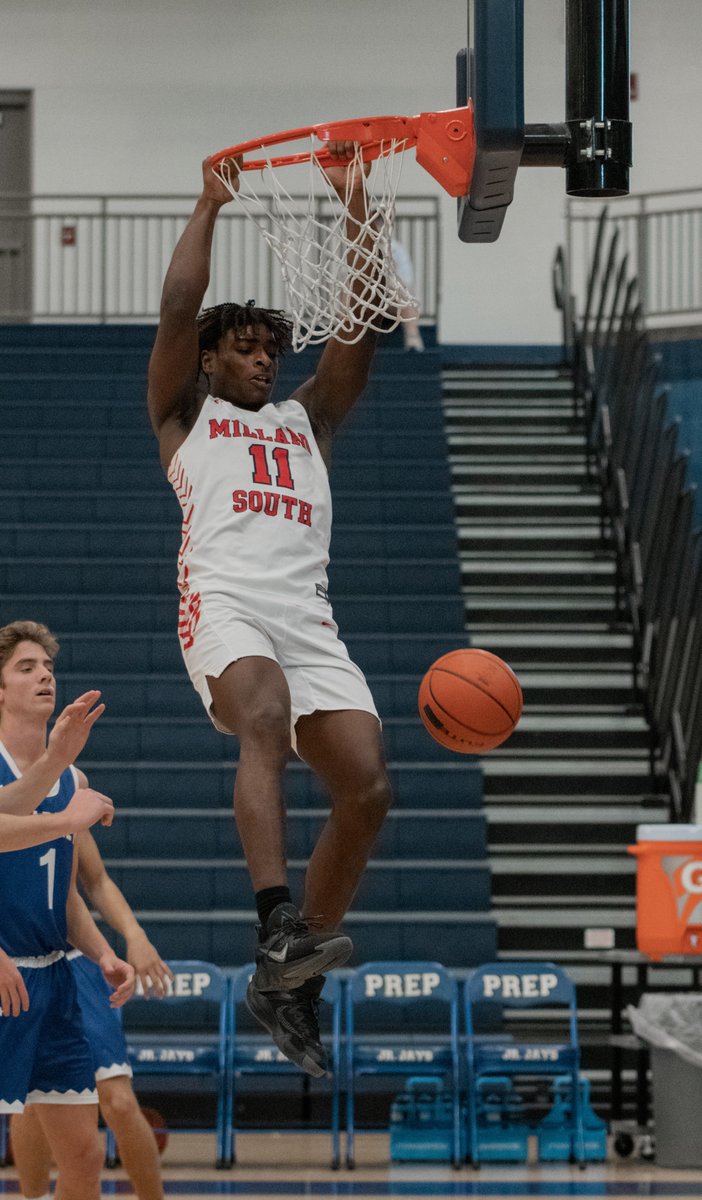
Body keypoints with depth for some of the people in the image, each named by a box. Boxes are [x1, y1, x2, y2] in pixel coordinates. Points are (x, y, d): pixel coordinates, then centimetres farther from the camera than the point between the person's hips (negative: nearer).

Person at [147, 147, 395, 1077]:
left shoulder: (307, 421, 31)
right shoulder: (185, 417, 21)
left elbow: (362, 330, 20)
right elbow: (178, 308, 7)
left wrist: (356, 209, 15)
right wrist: (211, 204, 13)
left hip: (308, 615, 5)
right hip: (224, 600, -5)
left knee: (368, 787, -12)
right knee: (265, 723, -35)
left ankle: (287, 984, -1)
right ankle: (280, 925, -51)